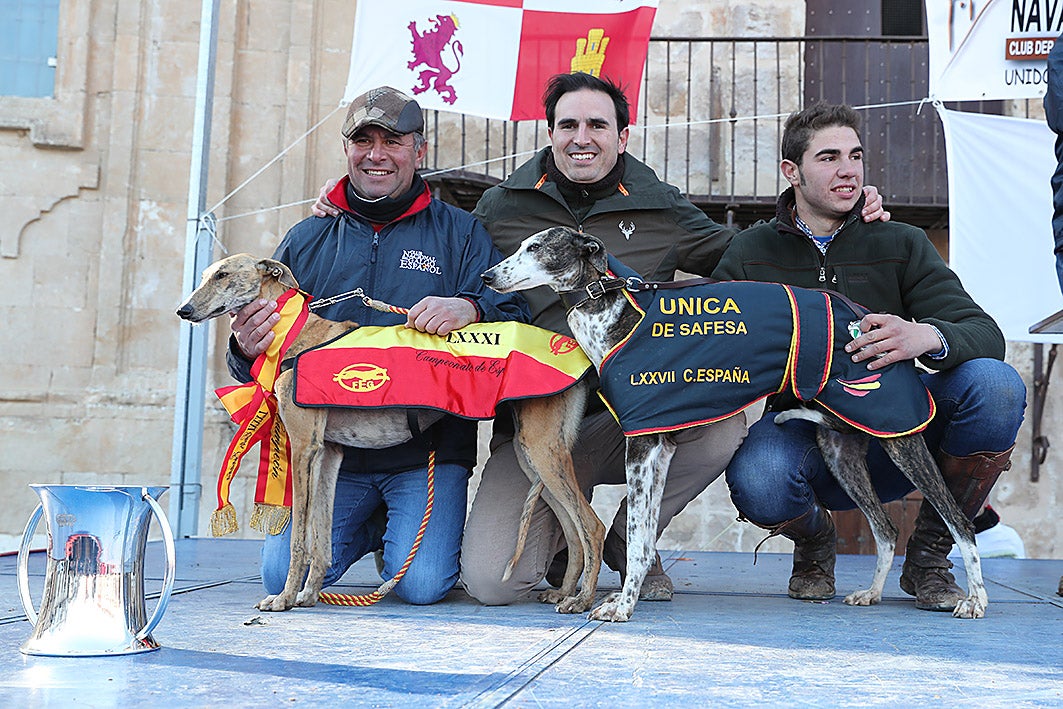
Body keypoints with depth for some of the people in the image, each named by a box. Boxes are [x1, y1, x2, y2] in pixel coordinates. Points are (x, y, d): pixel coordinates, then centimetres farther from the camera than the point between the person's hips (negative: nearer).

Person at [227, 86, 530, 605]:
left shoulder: (460, 233, 6)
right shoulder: (307, 240, 14)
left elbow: (514, 314, -4)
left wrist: (469, 308, -26)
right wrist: (247, 350, -10)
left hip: (428, 450, -2)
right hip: (331, 449, 3)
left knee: (420, 583, -17)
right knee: (284, 576, -10)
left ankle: (408, 531, 20)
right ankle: (370, 528, 21)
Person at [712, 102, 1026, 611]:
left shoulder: (901, 246, 4)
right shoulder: (751, 254, 4)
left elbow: (985, 334, -7)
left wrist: (928, 337, -31)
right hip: (804, 429, -1)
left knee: (995, 384, -27)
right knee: (755, 479, -37)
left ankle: (929, 553, -3)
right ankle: (813, 540, 5)